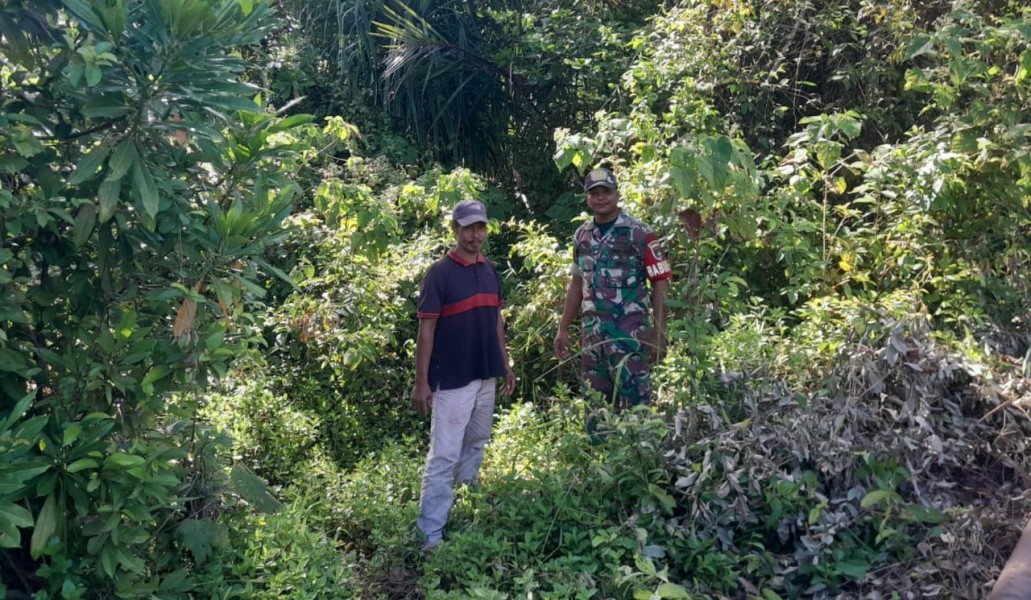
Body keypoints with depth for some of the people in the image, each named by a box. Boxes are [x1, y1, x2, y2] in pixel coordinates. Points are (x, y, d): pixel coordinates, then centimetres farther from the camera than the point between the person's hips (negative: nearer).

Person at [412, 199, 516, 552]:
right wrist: (421, 381, -16)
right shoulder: (440, 274, -12)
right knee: (444, 456, -6)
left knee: (476, 446, 18)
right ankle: (430, 534, -1)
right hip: (452, 380, -7)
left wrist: (505, 365, 16)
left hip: (486, 377, 7)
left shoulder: (491, 272, 9)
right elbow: (426, 330, -13)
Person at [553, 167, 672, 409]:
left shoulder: (639, 233, -6)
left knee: (634, 403, -4)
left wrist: (659, 334, -11)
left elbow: (660, 284, -7)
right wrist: (563, 329, 16)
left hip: (630, 333, -5)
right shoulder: (582, 236, 11)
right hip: (593, 332, 6)